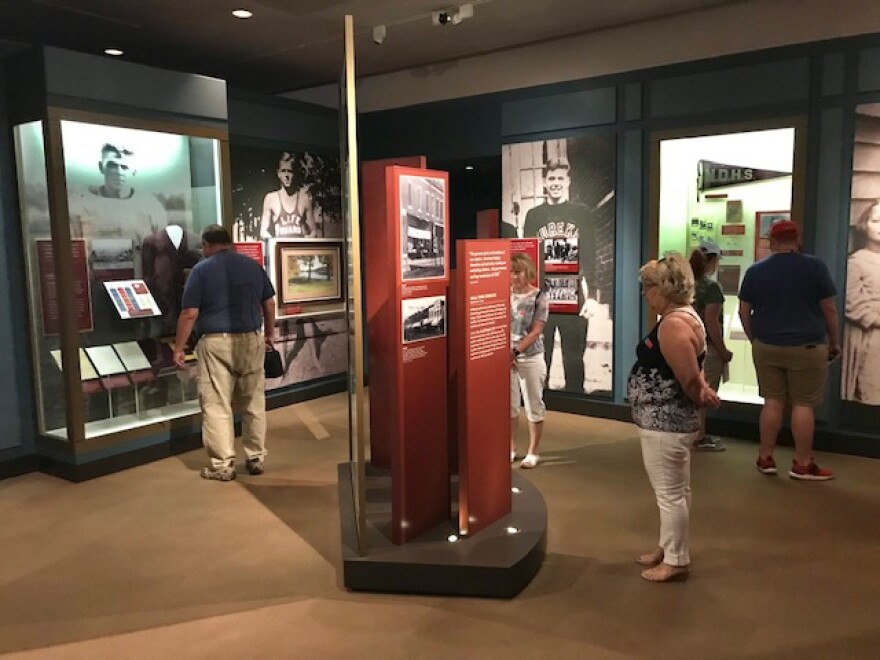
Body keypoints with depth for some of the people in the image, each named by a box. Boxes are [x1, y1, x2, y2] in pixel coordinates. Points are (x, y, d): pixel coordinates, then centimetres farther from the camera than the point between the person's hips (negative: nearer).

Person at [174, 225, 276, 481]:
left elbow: (189, 314, -8)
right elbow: (269, 304, 13)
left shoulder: (202, 269, -4)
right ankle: (256, 459, 20)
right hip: (252, 340, 4)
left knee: (216, 405, 3)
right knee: (254, 403, 14)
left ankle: (223, 466, 6)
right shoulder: (253, 265, 7)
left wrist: (178, 348, -1)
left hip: (216, 343, -4)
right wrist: (270, 333, 25)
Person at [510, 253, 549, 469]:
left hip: (531, 358, -4)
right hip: (507, 357, 4)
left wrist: (514, 352, -20)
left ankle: (533, 452, 16)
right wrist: (506, 353, -7)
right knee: (509, 404, 11)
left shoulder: (538, 297, -7)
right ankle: (511, 448, 25)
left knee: (533, 405, 5)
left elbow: (535, 332, -12)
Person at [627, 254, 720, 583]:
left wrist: (701, 398, -5)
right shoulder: (683, 317, 11)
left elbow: (690, 379, -24)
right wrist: (703, 392, -1)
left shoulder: (673, 325, -23)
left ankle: (676, 561, 17)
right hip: (669, 420, 11)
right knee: (676, 490, 21)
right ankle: (670, 547, 35)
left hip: (665, 423, -11)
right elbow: (691, 371, 15)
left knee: (670, 493, 3)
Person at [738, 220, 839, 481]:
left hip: (767, 347, 3)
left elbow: (744, 311, 5)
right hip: (807, 347, -2)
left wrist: (754, 340, 15)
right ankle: (802, 465, 11)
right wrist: (834, 341, 9)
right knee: (803, 405, 4)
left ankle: (765, 458, 15)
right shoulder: (815, 266, -4)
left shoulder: (755, 270, 2)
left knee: (773, 401, 10)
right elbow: (829, 309, -3)